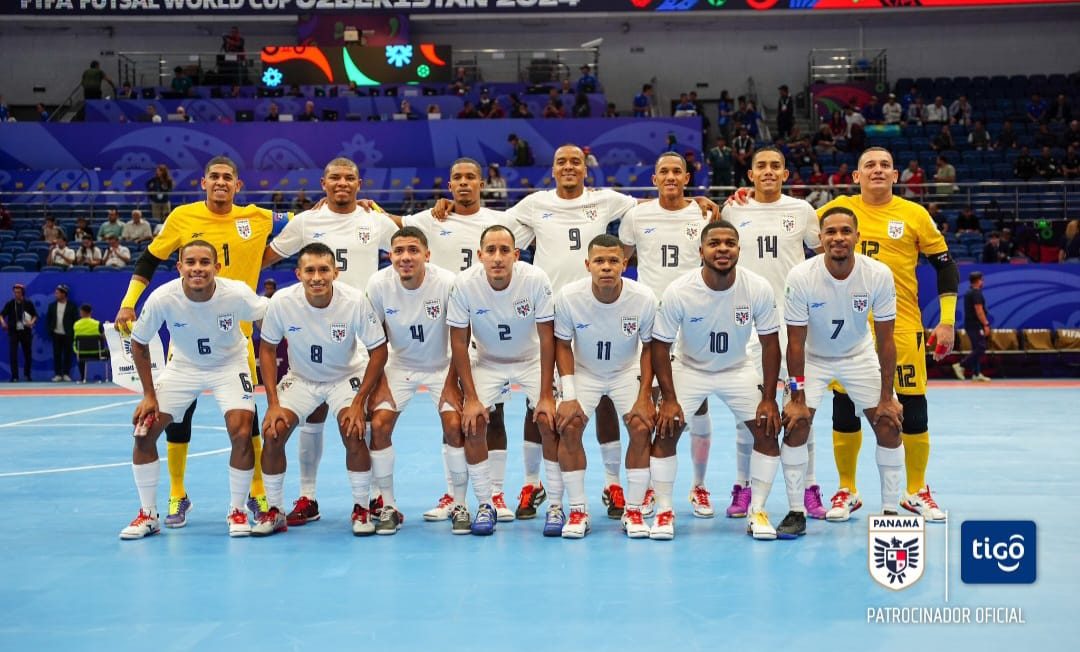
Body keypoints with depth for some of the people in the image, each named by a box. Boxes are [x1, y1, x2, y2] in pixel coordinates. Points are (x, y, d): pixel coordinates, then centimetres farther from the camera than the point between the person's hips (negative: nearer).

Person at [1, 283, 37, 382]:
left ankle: (27, 375, 21)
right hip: (13, 332, -1)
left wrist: (32, 322, -13)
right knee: (13, 354, -6)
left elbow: (35, 315, 7)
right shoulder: (10, 304, 0)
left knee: (27, 354, 7)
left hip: (26, 332, 1)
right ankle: (14, 376, -3)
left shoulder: (29, 304, 1)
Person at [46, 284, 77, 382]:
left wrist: (73, 332, -8)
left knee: (67, 355, 0)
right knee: (56, 355, 2)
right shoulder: (52, 305, 9)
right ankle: (58, 374, 6)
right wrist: (50, 330, 1)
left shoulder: (71, 306, 0)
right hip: (56, 334, 3)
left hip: (68, 335, -3)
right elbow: (48, 319, 11)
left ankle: (66, 374, 7)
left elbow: (75, 319, -2)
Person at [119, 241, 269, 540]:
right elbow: (139, 344, -8)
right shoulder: (162, 298, -25)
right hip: (182, 366, 2)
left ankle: (236, 511, 3)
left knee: (241, 434, -20)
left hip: (229, 366, -2)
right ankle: (148, 515, 10)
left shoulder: (236, 294, -29)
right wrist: (149, 395, -9)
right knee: (144, 431, -8)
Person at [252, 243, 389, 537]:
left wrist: (359, 402, -20)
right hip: (300, 378, 2)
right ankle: (274, 511, 5)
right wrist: (273, 403, -12)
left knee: (353, 433, -23)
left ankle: (361, 509, -2)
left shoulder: (355, 301, -26)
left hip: (346, 376, -2)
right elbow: (267, 349, -7)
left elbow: (378, 351, -15)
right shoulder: (281, 302, -23)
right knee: (272, 433, -15)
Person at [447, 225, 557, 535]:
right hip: (487, 362, 1)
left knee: (550, 421, -18)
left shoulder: (536, 279, -25)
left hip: (532, 360, -1)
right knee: (472, 422, -17)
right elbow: (459, 342, -13)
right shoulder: (464, 284, -22)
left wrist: (546, 395, -19)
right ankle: (485, 505, 0)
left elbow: (547, 338, -18)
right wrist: (471, 398, -16)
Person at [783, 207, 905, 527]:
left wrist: (886, 398, -14)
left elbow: (885, 341, -15)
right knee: (796, 423, -14)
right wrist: (797, 398, -18)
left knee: (889, 423, -7)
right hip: (812, 357, -1)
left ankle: (890, 510, 9)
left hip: (860, 356, 1)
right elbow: (795, 342, -18)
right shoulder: (801, 276, -26)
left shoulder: (879, 275, -23)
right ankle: (795, 512, -1)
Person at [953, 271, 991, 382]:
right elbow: (979, 310, -20)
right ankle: (961, 365, -14)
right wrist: (985, 324, -19)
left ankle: (976, 374, 9)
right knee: (981, 348, -11)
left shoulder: (968, 293, 16)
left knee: (976, 349, 10)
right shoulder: (976, 293, -14)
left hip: (969, 324, 10)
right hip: (976, 325, -10)